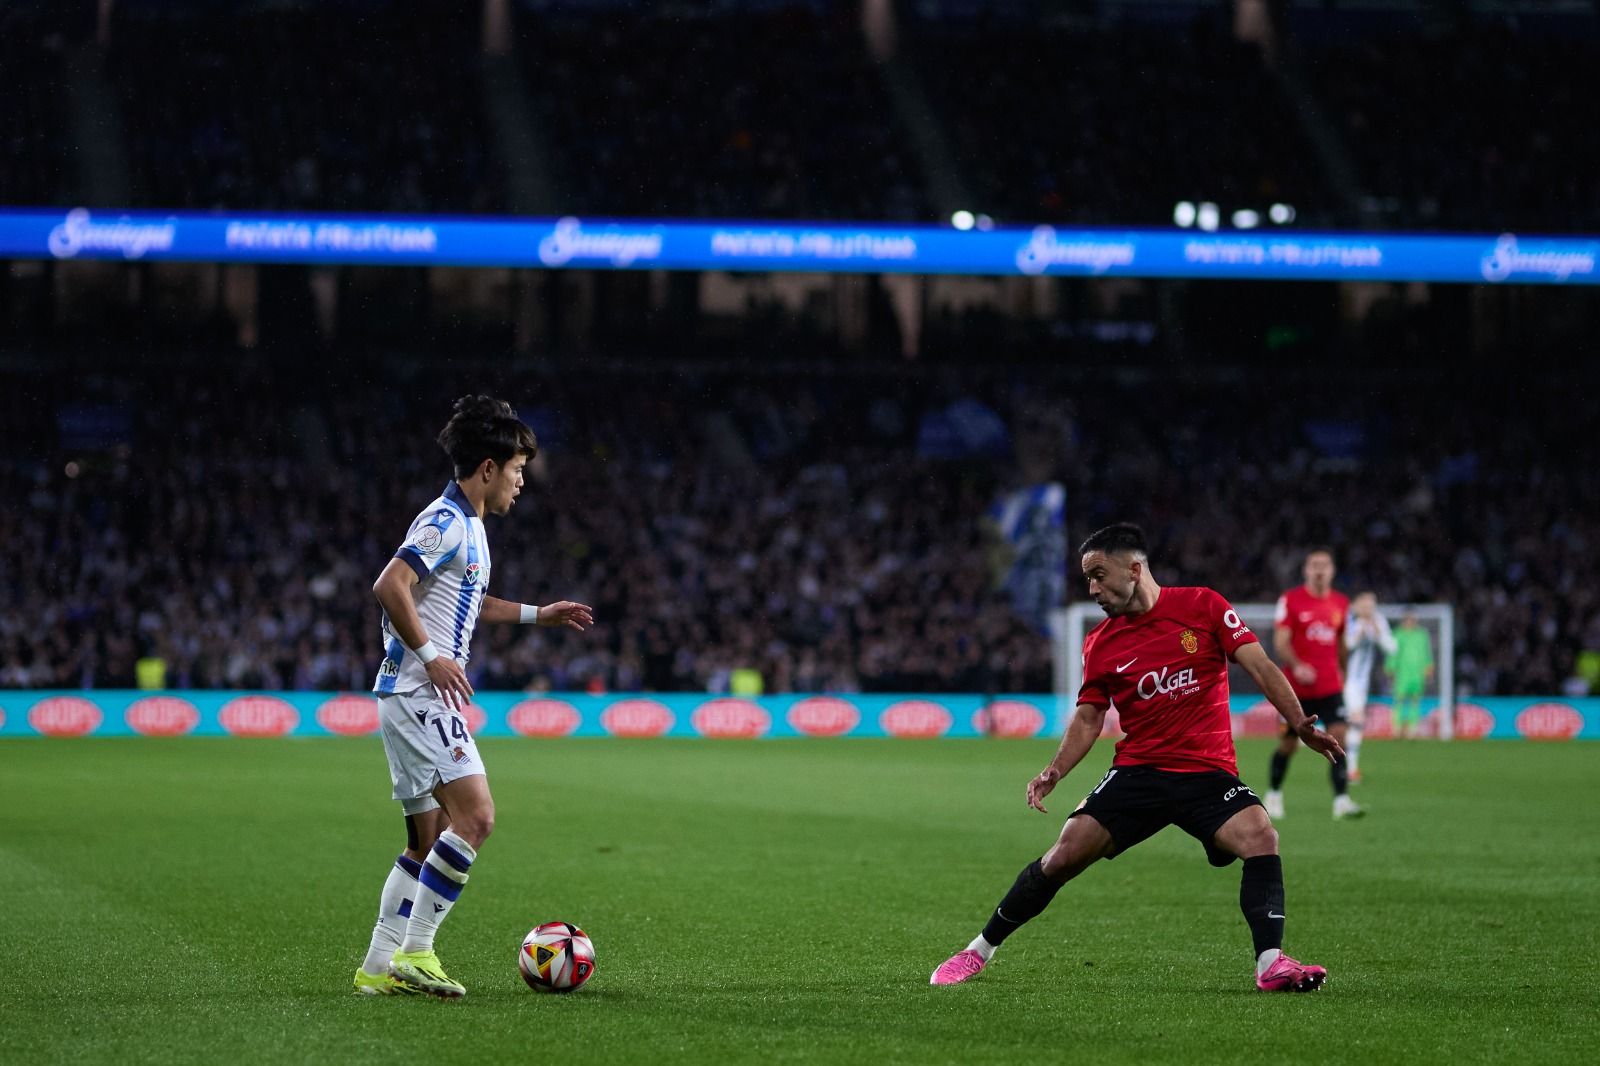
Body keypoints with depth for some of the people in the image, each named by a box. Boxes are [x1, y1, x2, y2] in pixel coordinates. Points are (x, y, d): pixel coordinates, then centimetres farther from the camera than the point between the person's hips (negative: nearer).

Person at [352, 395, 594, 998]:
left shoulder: (469, 525, 19)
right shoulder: (446, 521, -12)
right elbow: (390, 587, -24)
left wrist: (537, 614, 33)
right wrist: (430, 655, -22)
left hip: (423, 699, 11)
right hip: (418, 694, -11)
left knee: (429, 842, 11)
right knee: (474, 816, -17)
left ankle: (379, 967, 12)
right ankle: (414, 953, -16)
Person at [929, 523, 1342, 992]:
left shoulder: (1203, 606, -2)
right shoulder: (1100, 644, 5)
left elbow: (1260, 667, -3)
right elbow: (1088, 717, 12)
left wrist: (1300, 724, -16)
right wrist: (1055, 771, -4)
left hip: (1208, 772, -1)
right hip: (1138, 771, 1)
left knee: (1261, 837, -27)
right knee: (1066, 852, -11)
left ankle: (1271, 964, -23)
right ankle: (979, 951, 5)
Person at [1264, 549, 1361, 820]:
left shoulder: (1341, 603, 8)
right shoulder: (1290, 600, -6)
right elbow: (1280, 641, -11)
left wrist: (1341, 672, 23)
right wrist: (1296, 666, -27)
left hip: (1330, 686, 3)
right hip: (1296, 686, -3)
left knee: (1338, 735, -13)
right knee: (1288, 744, 5)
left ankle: (1342, 800, -17)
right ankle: (1273, 793, 28)